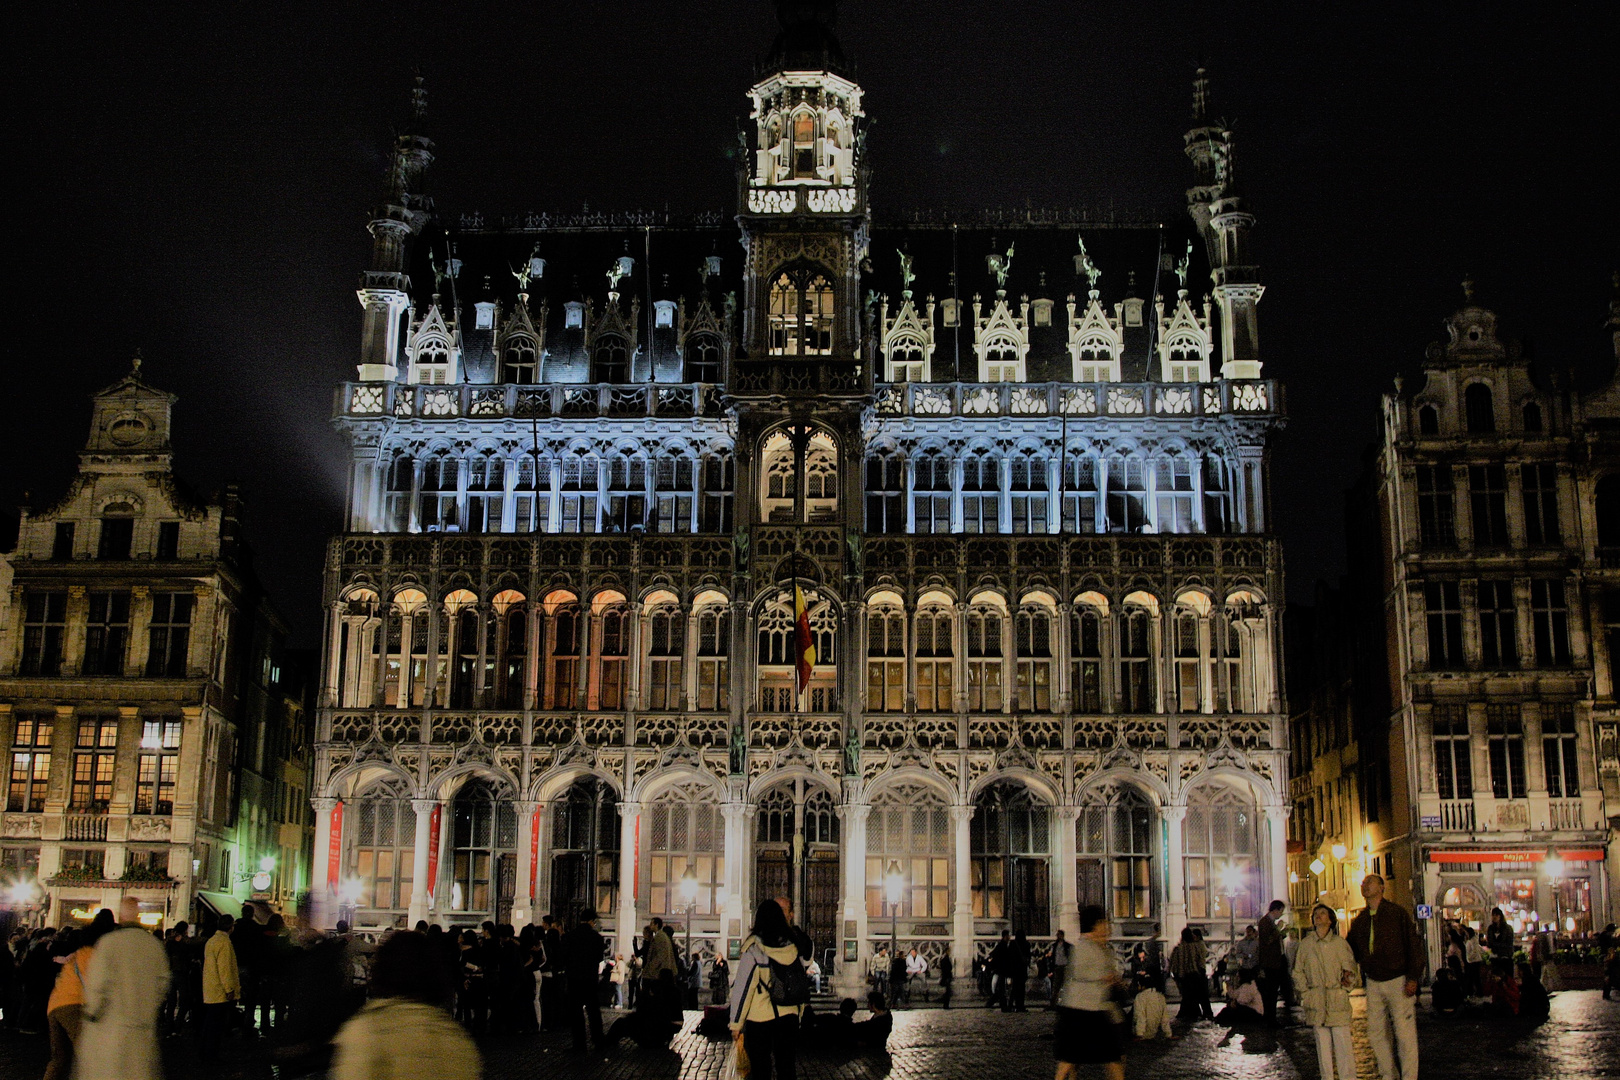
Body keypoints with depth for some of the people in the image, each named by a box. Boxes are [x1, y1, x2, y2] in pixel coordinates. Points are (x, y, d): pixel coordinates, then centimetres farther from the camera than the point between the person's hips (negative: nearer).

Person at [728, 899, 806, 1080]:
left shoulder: (754, 949, -11)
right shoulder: (793, 947, 2)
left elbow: (742, 988, -10)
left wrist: (736, 1023, -3)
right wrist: (799, 1017, 15)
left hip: (759, 1018, -4)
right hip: (789, 1017, 4)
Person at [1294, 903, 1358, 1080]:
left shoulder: (1340, 943, 2)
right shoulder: (1305, 944, 6)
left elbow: (1350, 970, 7)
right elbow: (1298, 971, 11)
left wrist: (1345, 987, -3)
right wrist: (1305, 993, 3)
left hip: (1338, 999, -2)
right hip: (1316, 1001, 2)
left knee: (1343, 1042, -5)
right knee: (1322, 1043, 5)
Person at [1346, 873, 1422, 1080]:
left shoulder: (1398, 913, -5)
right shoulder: (1359, 920, 9)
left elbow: (1413, 945, -7)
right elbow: (1352, 950, 17)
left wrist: (1413, 978, -13)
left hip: (1398, 981, -5)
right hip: (1373, 983, 5)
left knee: (1405, 1034, -4)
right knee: (1376, 1033, 9)